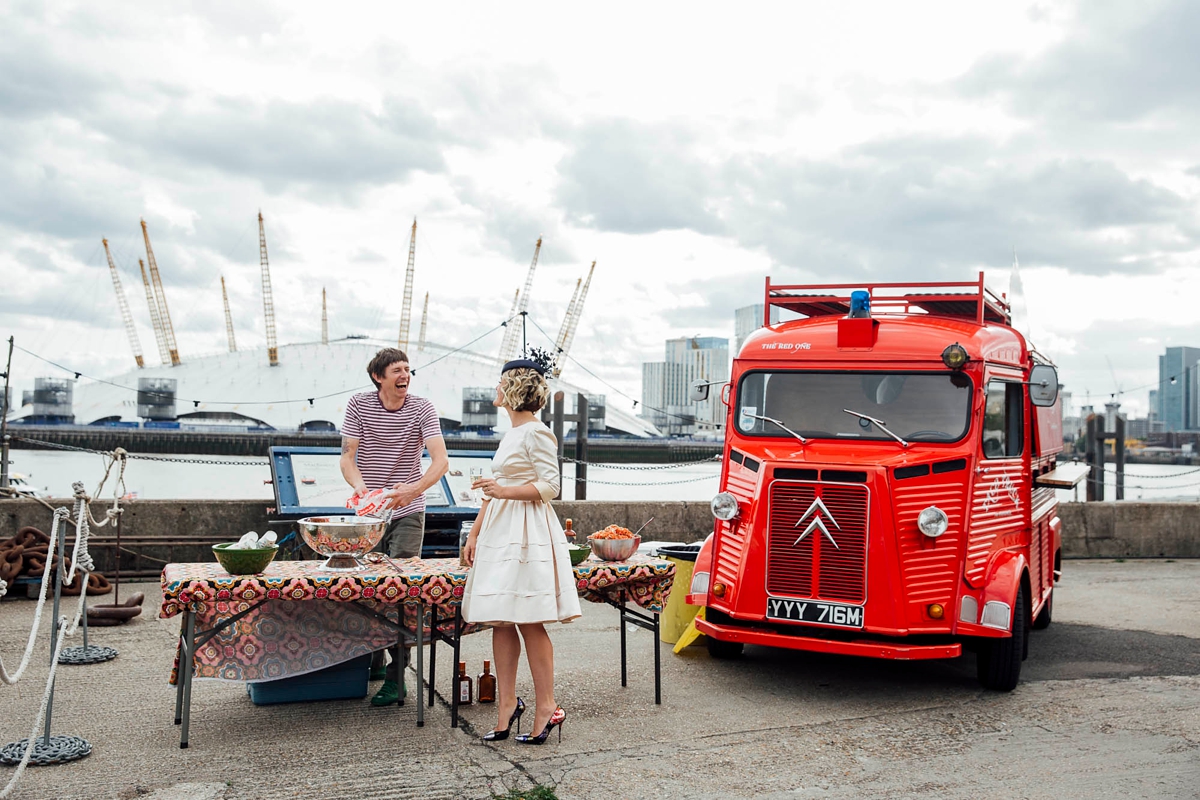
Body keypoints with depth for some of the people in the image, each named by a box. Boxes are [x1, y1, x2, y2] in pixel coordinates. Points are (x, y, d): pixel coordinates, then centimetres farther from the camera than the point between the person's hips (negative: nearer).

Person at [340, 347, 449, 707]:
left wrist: (413, 489, -35)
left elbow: (440, 461, -17)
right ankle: (372, 661, 29)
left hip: (408, 512, -2)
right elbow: (347, 457, -5)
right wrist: (360, 486, -26)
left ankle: (396, 677, -4)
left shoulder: (422, 409, -8)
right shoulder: (359, 405, -3)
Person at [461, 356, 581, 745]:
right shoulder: (509, 435, 19)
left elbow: (550, 485, -13)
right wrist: (474, 535, 20)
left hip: (527, 534, -9)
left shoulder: (537, 433, -8)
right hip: (499, 534, 9)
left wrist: (505, 491, -20)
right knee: (500, 622, 8)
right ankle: (507, 703, 15)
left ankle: (547, 708, 2)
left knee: (529, 622, -6)